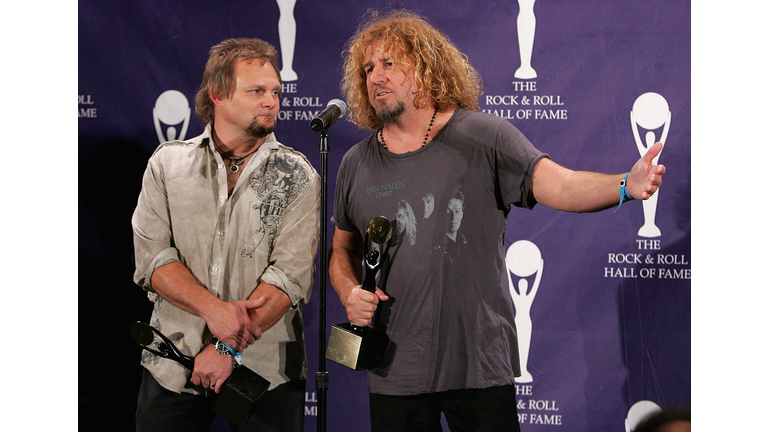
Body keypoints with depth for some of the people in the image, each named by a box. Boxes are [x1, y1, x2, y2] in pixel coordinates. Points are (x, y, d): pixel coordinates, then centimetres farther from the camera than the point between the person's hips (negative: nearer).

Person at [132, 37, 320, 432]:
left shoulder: (298, 177, -1)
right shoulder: (167, 163, 4)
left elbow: (291, 274, -11)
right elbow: (152, 257, -4)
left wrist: (229, 347, -19)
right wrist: (213, 309, -19)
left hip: (266, 369, -1)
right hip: (172, 366, 1)